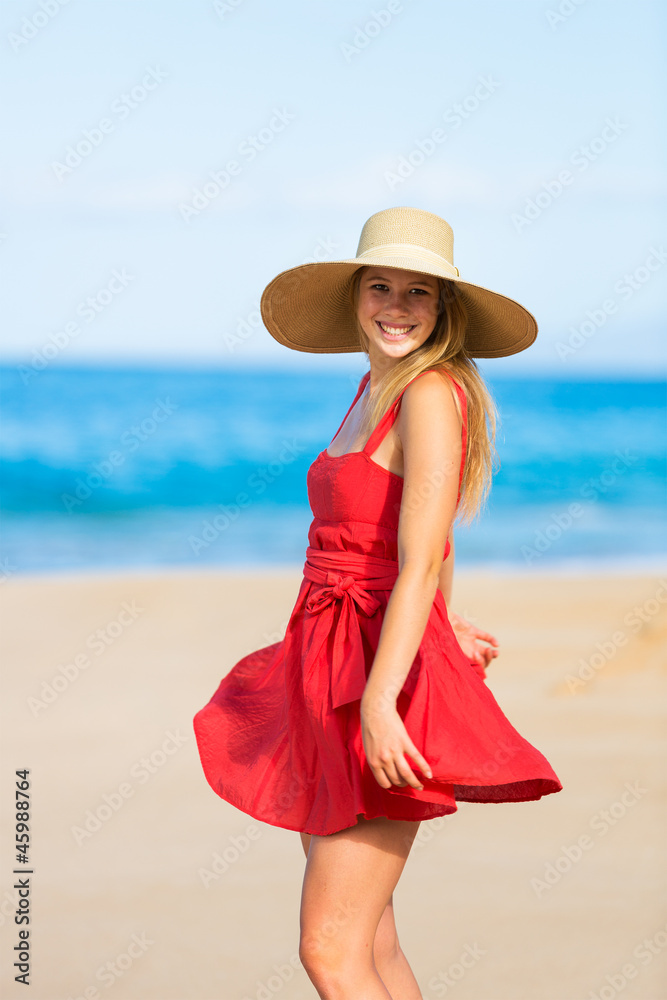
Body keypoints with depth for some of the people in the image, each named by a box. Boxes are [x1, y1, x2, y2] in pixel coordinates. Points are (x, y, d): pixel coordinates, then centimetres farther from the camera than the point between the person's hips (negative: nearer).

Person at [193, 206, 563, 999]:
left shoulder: (433, 392, -13)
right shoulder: (376, 391, 14)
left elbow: (420, 563, -22)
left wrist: (379, 701, -29)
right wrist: (444, 628, 32)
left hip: (383, 677, -9)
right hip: (330, 672, 9)